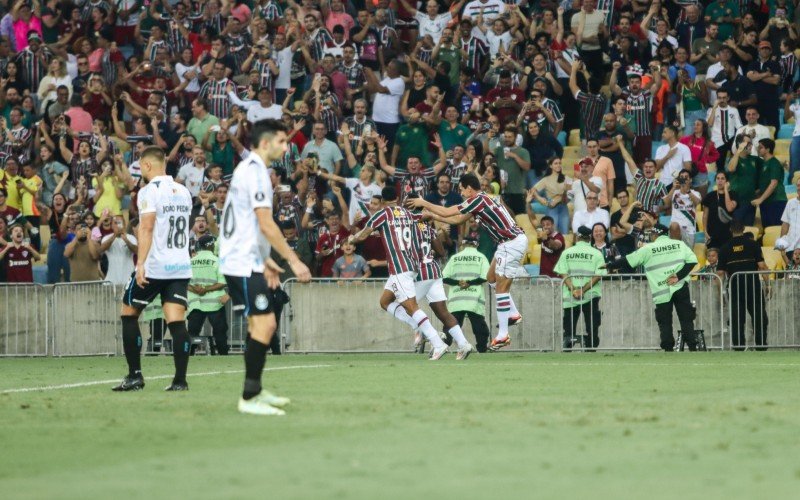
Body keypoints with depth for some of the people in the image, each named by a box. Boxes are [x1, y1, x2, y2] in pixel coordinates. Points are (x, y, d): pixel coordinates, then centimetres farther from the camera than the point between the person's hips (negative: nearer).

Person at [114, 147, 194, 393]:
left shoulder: (149, 191, -9)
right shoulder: (183, 192, 13)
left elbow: (147, 228, -18)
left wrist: (141, 264, -21)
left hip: (154, 266, -6)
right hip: (181, 266, 6)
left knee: (129, 314, 9)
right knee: (177, 321, -1)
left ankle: (135, 375, 7)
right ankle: (180, 379, -9)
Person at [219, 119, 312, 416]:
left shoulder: (248, 169, 18)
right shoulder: (256, 172, -14)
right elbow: (266, 224, -21)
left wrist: (266, 262, 24)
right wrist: (293, 260, -19)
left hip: (244, 261, 11)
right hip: (244, 262, -11)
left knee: (262, 324, 15)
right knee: (264, 324, -13)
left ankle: (255, 391, 21)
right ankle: (250, 398, -12)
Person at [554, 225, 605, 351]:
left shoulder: (567, 252, 4)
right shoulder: (596, 253, 0)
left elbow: (563, 274, -4)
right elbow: (598, 275, -8)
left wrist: (573, 289, -11)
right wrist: (584, 290, -11)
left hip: (570, 297, 1)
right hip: (591, 297, -1)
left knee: (568, 330, 6)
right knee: (592, 329, 3)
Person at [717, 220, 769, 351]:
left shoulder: (725, 248, 6)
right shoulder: (752, 244, 1)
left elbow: (720, 272, 4)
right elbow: (762, 266, -6)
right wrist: (767, 284, 1)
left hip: (735, 287, 1)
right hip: (753, 285, -1)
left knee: (737, 320, 4)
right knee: (759, 318, 6)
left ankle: (738, 347, 1)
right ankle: (761, 345, 3)